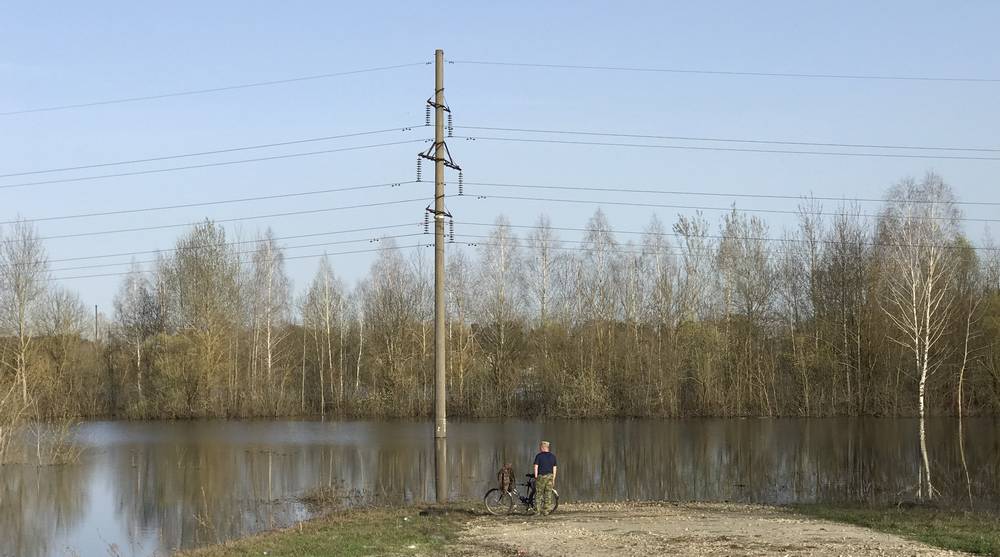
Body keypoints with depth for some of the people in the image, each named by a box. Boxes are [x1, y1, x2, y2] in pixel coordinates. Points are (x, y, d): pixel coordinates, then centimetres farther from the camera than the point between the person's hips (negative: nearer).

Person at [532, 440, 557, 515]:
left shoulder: (539, 456, -4)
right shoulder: (553, 456, 9)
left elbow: (536, 467, -8)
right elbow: (554, 468, 10)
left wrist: (536, 477, -3)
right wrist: (553, 479, 13)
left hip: (541, 476, -4)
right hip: (550, 476, 4)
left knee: (538, 493, 3)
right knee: (548, 494, 5)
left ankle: (537, 510, -1)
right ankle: (545, 511, 3)